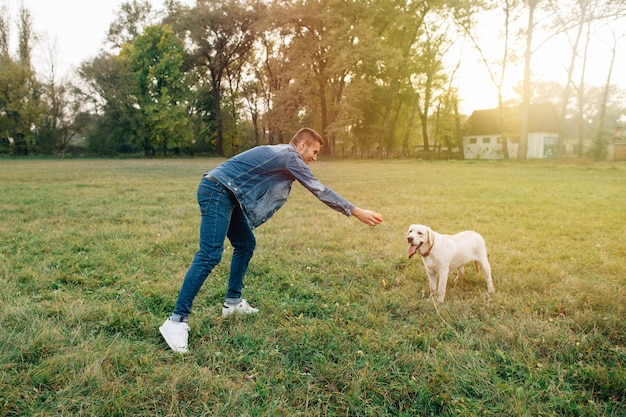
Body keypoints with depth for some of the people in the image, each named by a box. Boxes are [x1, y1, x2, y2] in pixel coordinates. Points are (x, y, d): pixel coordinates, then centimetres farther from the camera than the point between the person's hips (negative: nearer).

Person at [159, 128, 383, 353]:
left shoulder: (281, 155, 19)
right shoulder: (290, 156, -9)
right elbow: (320, 190, -9)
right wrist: (357, 212, -5)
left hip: (226, 195, 11)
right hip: (216, 191, -11)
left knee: (246, 244, 15)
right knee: (210, 255, -16)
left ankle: (232, 301, 22)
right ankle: (176, 320, -15)